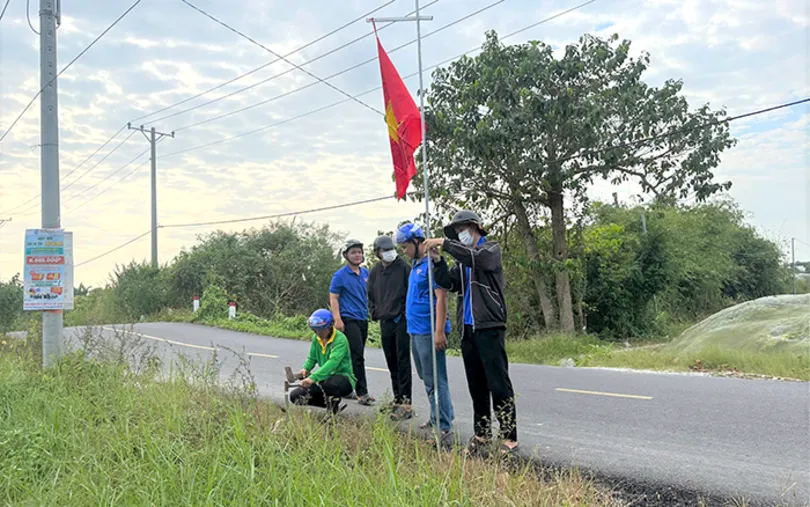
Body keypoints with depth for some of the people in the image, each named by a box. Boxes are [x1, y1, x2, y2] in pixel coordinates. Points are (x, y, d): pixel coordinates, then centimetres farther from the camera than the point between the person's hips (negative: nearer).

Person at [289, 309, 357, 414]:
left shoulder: (340, 339, -20)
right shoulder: (316, 338, 2)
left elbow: (332, 362, -34)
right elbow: (312, 358, 10)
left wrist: (313, 378, -45)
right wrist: (305, 369, -15)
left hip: (344, 379, -7)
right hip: (325, 379, 7)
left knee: (330, 383, -42)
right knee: (296, 396, -8)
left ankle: (333, 411, -8)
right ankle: (331, 404, 9)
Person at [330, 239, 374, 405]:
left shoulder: (365, 272, 11)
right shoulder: (340, 275, -7)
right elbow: (333, 298, -8)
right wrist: (337, 320, -16)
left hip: (363, 319, 7)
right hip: (349, 319, -7)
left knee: (357, 356, 12)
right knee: (357, 356, -10)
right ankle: (362, 393, -6)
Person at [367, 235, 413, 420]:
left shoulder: (403, 267, -7)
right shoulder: (375, 271, 10)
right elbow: (371, 295, 22)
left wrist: (407, 312, -12)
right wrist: (374, 312, 11)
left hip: (402, 320, -6)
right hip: (384, 322, 6)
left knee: (403, 361, -5)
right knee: (391, 363, 12)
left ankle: (405, 403, -3)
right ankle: (397, 399, 24)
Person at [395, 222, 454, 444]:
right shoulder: (415, 265, 15)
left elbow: (441, 297, -20)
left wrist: (439, 331, -24)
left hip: (428, 332, -10)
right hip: (416, 331, 10)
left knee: (435, 381, -7)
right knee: (427, 378, 19)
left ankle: (445, 429, -3)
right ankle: (439, 416, 32)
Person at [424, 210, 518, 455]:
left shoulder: (491, 249, 2)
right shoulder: (461, 258, 18)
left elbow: (476, 259, -20)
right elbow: (448, 282, 5)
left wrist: (445, 243, -21)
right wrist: (437, 260, -9)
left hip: (490, 327, -6)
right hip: (467, 329, 6)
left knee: (498, 383, -6)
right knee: (476, 385, 11)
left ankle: (509, 436, 1)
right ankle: (482, 433, 21)